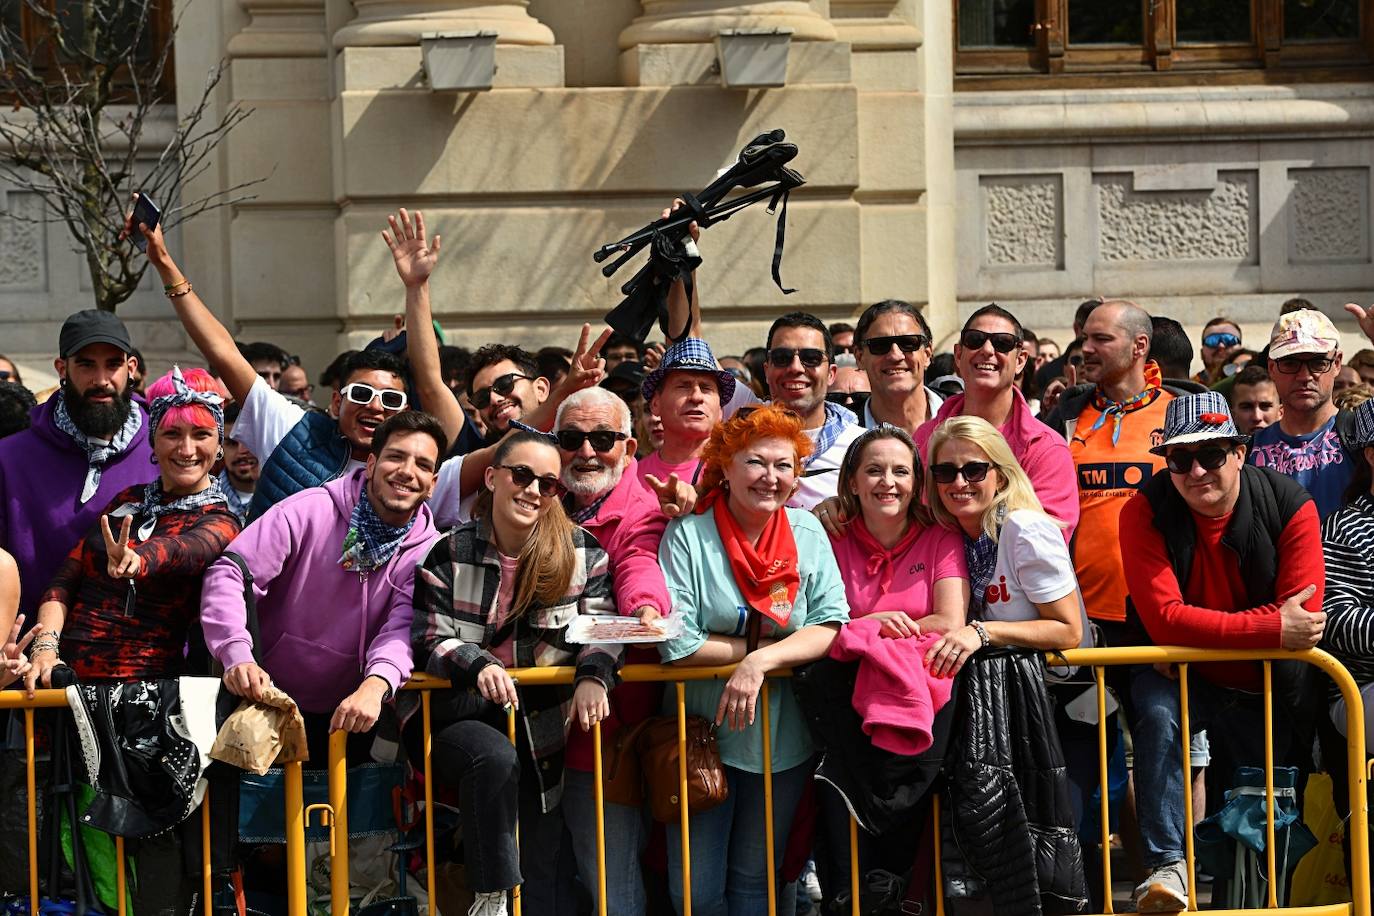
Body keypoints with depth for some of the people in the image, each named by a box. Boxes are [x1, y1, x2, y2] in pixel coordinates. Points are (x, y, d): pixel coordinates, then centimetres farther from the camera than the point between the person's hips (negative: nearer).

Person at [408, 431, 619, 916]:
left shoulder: (581, 552, 0)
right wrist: (480, 666, -30)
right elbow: (431, 640, -10)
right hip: (461, 719, -2)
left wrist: (593, 676, -23)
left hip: (542, 731, 3)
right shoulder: (450, 553, -5)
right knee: (495, 757, -37)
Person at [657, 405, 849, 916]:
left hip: (783, 738, 2)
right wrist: (767, 645, -12)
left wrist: (761, 661, -22)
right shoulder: (689, 535, -9)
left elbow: (832, 626, -7)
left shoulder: (807, 533, 2)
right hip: (703, 732, -2)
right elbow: (676, 645, -16)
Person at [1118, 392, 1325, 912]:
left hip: (1264, 687, 2)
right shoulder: (1146, 512, -18)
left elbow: (1304, 619, -20)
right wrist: (1273, 627, -33)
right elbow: (1164, 620, -27)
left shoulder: (1290, 507, -15)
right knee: (1156, 710, -33)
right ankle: (1166, 864, -28)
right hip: (1181, 674, -2)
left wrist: (1209, 627, -27)